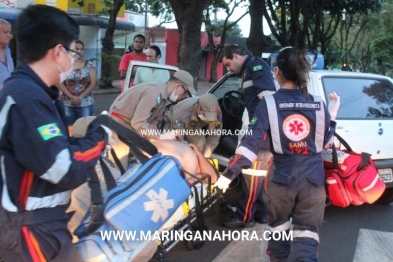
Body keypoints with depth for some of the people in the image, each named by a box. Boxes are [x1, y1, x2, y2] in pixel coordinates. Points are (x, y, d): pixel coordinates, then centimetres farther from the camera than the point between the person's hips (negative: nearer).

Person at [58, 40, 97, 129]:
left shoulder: (89, 65, 3)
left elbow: (93, 83, -2)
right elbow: (60, 84, -1)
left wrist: (80, 97, -11)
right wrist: (71, 97, -12)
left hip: (85, 103, 0)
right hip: (67, 103, 0)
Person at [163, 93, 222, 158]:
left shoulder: (216, 111, -36)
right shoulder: (181, 113, -46)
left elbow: (214, 136, -26)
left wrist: (205, 157, -33)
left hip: (195, 125, 3)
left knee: (201, 150, -15)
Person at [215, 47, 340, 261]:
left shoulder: (269, 103, -9)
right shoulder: (319, 104, -1)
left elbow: (250, 142, -14)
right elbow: (326, 143, 10)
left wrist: (229, 173, -11)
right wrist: (332, 115, 21)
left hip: (280, 179, -1)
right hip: (313, 180, 1)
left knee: (278, 227, 24)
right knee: (306, 234, 7)